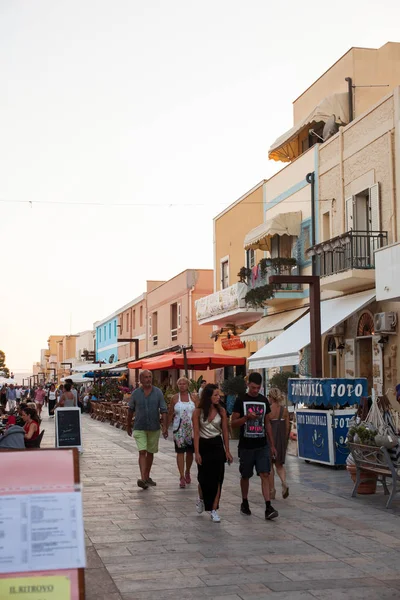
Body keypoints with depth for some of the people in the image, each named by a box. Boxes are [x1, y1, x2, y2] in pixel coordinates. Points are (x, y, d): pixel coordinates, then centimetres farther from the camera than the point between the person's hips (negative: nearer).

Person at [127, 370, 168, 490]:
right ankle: (143, 478, -21)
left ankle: (147, 477, 26)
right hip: (139, 428, -2)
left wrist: (165, 426, -11)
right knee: (142, 452, -13)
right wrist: (128, 426, 16)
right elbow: (130, 410, 10)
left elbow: (163, 410, -3)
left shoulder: (158, 392, -1)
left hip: (154, 428, 2)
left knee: (150, 453, 12)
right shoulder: (135, 393, -1)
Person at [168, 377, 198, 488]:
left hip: (191, 428, 1)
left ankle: (187, 472, 32)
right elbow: (170, 413, 7)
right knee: (180, 452, -7)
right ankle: (182, 477, -6)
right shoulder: (175, 398, 2)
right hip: (178, 429, -1)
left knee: (190, 452, 10)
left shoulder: (193, 397, 3)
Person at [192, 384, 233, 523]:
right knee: (204, 478, 6)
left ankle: (214, 510, 2)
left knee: (217, 479, -3)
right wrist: (197, 453, -11)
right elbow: (196, 433, -7)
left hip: (217, 445, 1)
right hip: (203, 446, -1)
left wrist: (227, 451, 2)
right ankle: (201, 499, 37)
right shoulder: (198, 412, -7)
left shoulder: (221, 411, -2)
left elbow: (225, 431, 2)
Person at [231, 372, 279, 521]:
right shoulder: (241, 400, -3)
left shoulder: (264, 400, 8)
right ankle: (244, 503, 28)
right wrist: (247, 417, -23)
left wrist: (272, 445, 13)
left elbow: (267, 423, 15)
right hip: (246, 446, -2)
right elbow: (233, 423, -5)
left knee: (265, 475, -8)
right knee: (245, 475, 10)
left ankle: (268, 507, -12)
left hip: (262, 445, 2)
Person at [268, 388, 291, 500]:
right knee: (279, 464, 16)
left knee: (269, 465, 10)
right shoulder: (285, 410, 0)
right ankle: (284, 483, -10)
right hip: (281, 440, 4)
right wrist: (285, 440, 14)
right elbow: (287, 427, 3)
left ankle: (272, 490, 12)